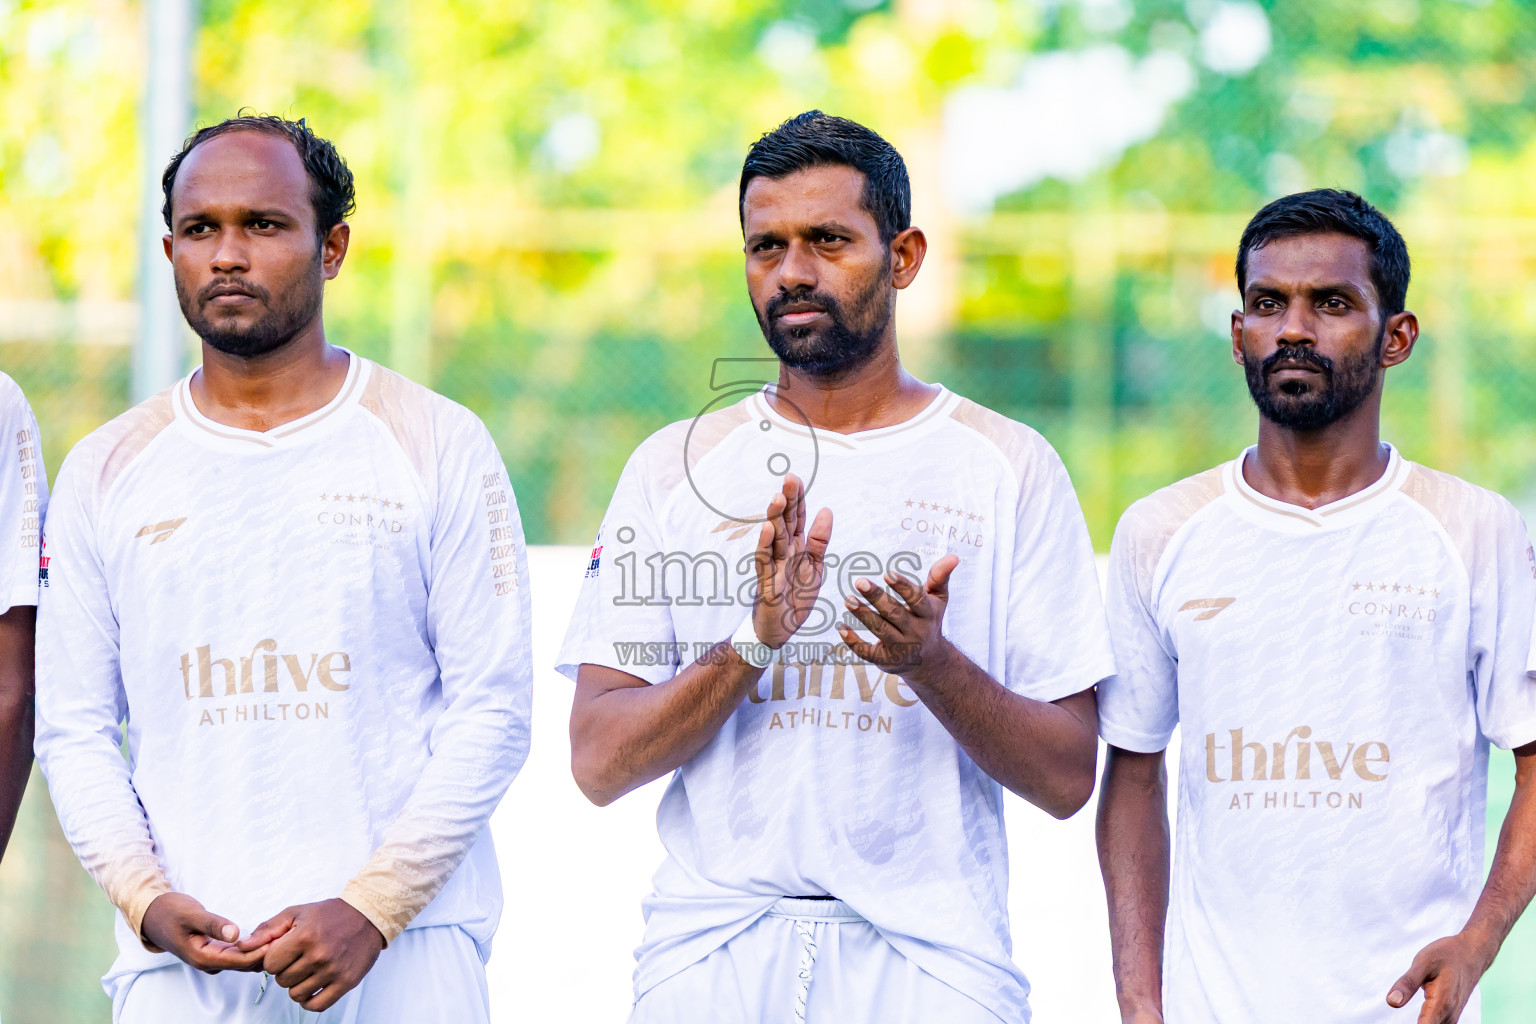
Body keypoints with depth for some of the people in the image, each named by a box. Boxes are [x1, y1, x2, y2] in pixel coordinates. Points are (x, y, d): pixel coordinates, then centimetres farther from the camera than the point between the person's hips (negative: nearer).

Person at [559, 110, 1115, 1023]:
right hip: (711, 949, 1)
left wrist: (931, 664, -15)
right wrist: (754, 644, -13)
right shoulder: (674, 468, 7)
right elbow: (600, 762, 0)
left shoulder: (1008, 467, 4)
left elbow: (1067, 778, 1)